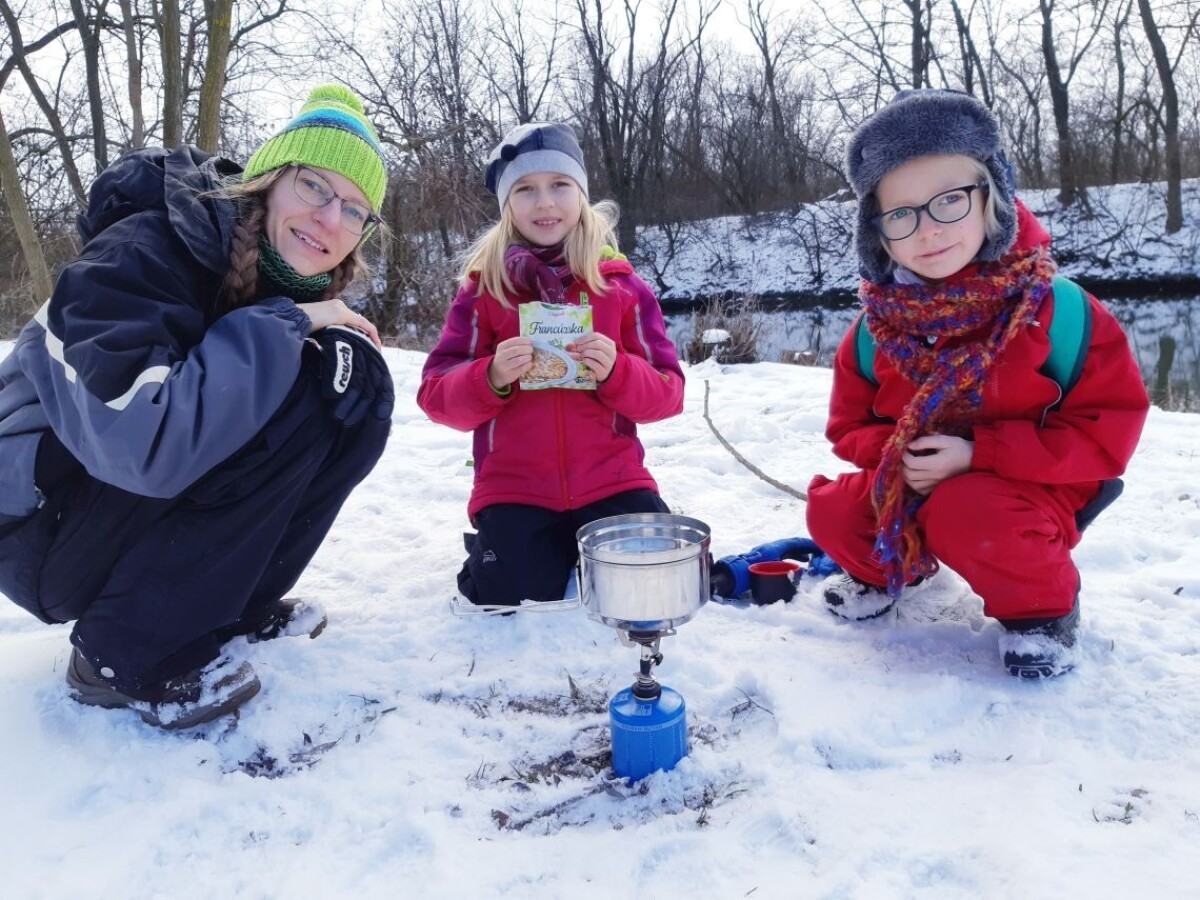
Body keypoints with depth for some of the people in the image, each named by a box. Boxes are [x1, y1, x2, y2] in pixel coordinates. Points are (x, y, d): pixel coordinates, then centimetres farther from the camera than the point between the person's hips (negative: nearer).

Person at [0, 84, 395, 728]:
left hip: (180, 498, 7)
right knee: (288, 395, -27)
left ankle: (231, 606, 3)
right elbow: (143, 442, -38)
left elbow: (353, 404, -2)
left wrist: (348, 346, -24)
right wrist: (284, 323, -28)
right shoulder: (143, 254, -24)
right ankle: (122, 650, -14)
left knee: (357, 383, -9)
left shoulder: (292, 279, -1)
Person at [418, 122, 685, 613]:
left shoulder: (621, 284, 3)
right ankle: (490, 544, 17)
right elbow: (435, 396, -1)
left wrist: (616, 371, -20)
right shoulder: (482, 288, 2)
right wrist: (491, 378, -22)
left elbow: (668, 393, 1)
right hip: (513, 488, -1)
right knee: (513, 601, -17)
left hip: (611, 482, 1)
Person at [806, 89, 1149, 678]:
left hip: (1034, 488, -4)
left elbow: (1110, 428, -18)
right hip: (911, 487, 4)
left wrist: (977, 453, -28)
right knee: (832, 512, -17)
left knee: (964, 514, -36)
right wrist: (899, 453, -23)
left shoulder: (1058, 310, -21)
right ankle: (885, 569, 20)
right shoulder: (879, 326, -10)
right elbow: (850, 426, 2)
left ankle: (1042, 605, -2)